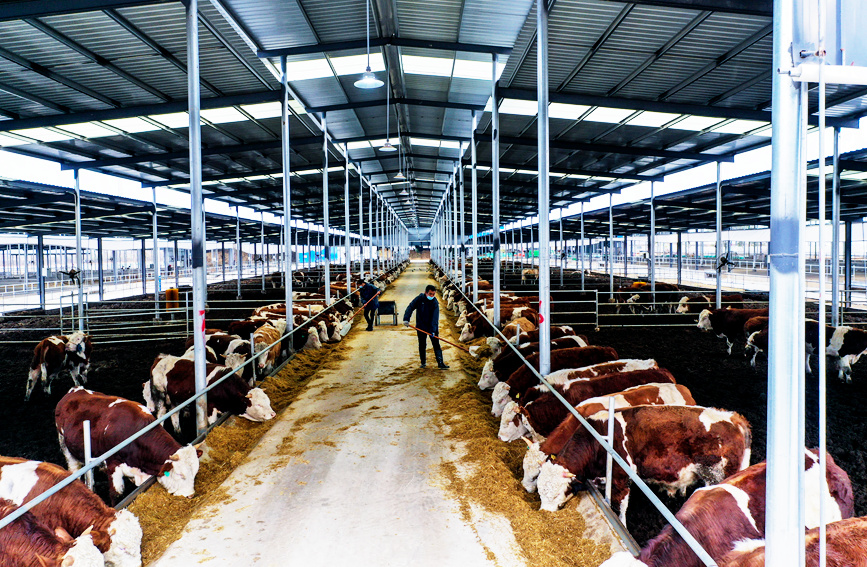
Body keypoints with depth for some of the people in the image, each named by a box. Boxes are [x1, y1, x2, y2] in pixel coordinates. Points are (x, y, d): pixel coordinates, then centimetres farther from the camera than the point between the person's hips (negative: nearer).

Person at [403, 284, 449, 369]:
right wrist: (406, 319, -20)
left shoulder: (435, 303, -13)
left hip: (432, 327, -1)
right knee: (422, 345, 8)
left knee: (436, 344, -5)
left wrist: (433, 330, -29)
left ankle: (440, 362, -7)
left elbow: (435, 317, -20)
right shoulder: (419, 299, -10)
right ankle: (423, 362, 21)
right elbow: (410, 307, -7)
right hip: (421, 326, 1)